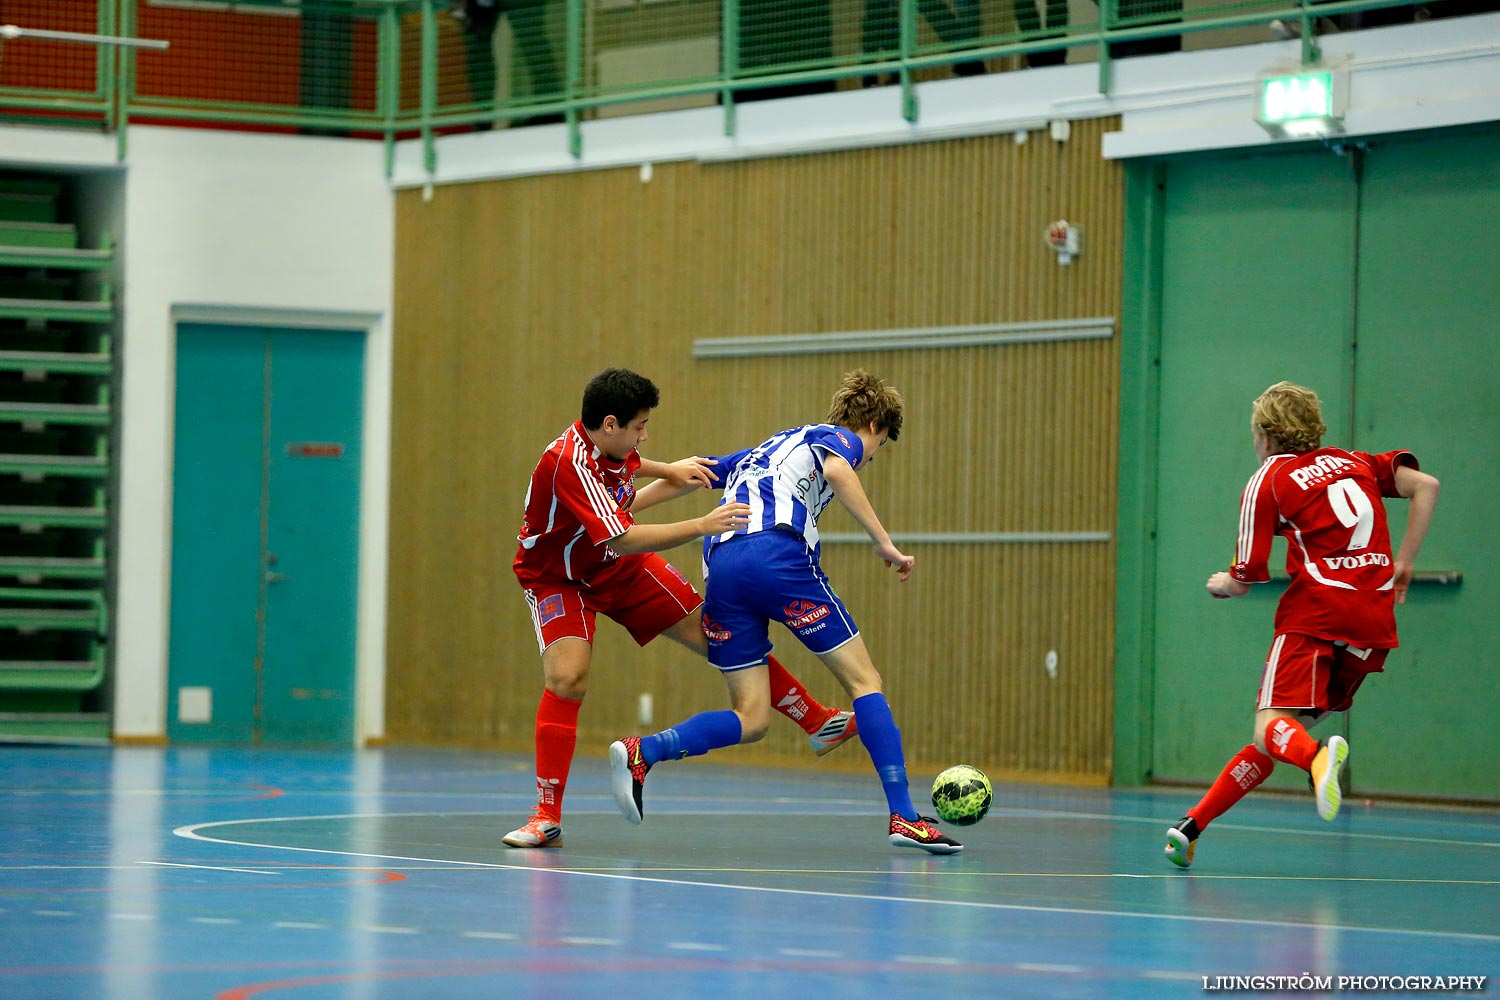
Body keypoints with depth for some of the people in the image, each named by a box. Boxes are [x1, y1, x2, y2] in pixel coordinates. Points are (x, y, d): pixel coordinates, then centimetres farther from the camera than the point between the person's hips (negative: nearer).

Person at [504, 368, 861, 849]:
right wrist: (703, 526, -42)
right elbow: (622, 540, -42)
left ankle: (819, 722, 13)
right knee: (566, 676, -29)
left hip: (621, 569, 7)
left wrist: (667, 472, 16)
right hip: (558, 579, -7)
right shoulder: (570, 463, -36)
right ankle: (547, 817, -19)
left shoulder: (605, 445, -10)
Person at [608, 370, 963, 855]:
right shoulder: (845, 438, 16)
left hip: (721, 563, 6)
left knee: (751, 719, 7)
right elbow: (837, 470, -9)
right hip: (776, 552, -6)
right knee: (863, 679, 3)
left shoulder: (766, 449, 37)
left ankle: (641, 753, -13)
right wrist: (885, 543, -11)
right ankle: (902, 816, -4)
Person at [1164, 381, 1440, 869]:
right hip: (1375, 623, 6)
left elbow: (1245, 579, 4)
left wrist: (1221, 583, 28)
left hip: (1316, 613, -6)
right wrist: (1402, 564, 16)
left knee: (1271, 726, -15)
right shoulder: (1354, 462, 21)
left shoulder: (1266, 482, 7)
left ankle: (1318, 757, -50)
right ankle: (1192, 825, 8)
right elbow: (1426, 486, 12)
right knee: (1287, 731, 10)